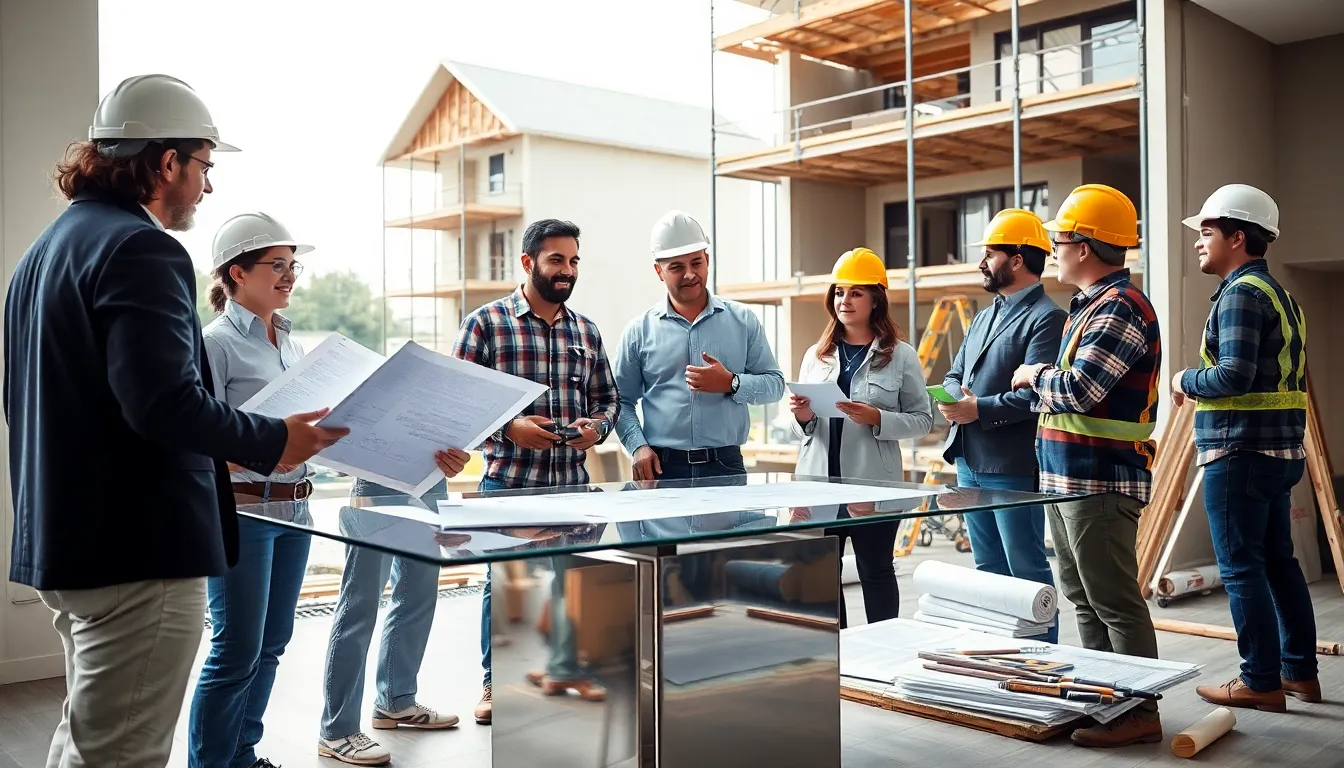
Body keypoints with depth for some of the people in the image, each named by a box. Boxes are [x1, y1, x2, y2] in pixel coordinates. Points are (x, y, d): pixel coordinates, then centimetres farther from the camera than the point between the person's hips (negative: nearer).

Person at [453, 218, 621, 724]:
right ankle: (494, 682, 21)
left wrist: (597, 427, -5)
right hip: (508, 480, -4)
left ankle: (565, 668, 33)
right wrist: (508, 427, -18)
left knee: (573, 577, 14)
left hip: (572, 481, 5)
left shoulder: (586, 330, 10)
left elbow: (607, 396, 16)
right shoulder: (487, 323, -4)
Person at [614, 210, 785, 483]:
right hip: (663, 468, 0)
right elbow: (622, 401, 9)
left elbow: (775, 383, 8)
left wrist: (731, 383, -10)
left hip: (726, 465, 1)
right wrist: (638, 446, -7)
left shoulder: (743, 320, 8)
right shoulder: (639, 330, 6)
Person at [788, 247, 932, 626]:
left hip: (874, 483, -4)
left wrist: (876, 418, -17)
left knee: (875, 572, 7)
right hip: (819, 480, 4)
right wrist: (802, 417, -5)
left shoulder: (901, 356, 0)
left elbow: (922, 420, -2)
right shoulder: (816, 355, 12)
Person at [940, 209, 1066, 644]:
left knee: (1027, 572, 0)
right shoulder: (985, 317, 19)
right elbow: (954, 375, 18)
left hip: (1013, 468, -9)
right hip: (970, 462, 9)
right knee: (988, 570, 17)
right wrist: (954, 397, -4)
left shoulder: (1046, 318, -11)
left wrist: (979, 409, -21)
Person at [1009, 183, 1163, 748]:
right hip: (1065, 478, 10)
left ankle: (1140, 713, 7)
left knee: (1114, 601, -3)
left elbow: (1077, 390, -23)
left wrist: (1034, 375, -7)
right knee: (1083, 597, 16)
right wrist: (1040, 383, 6)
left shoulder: (1120, 308, -15)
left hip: (1100, 483, -10)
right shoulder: (1090, 306, 17)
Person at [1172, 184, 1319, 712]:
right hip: (1279, 449, 10)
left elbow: (1234, 376, -24)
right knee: (1278, 561, 15)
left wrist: (1186, 380, -7)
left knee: (1241, 567, -3)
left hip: (1239, 451, -10)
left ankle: (1261, 683, 4)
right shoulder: (1278, 292, 18)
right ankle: (1300, 671, 23)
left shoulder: (1242, 293, -14)